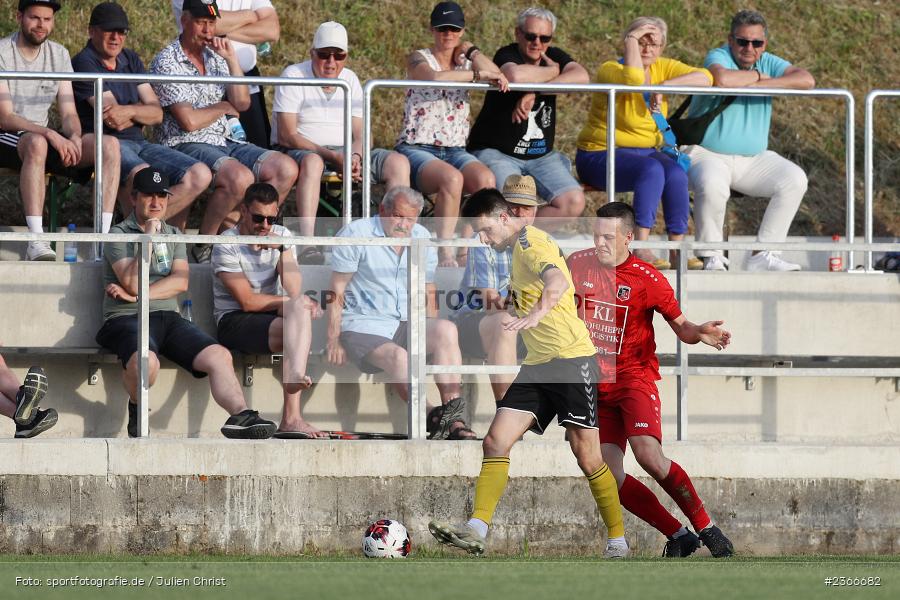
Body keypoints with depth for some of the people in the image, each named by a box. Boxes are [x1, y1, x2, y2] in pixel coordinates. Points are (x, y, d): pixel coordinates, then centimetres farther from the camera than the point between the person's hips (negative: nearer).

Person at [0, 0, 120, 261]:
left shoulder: (59, 55, 10)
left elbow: (68, 113, 7)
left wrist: (74, 137, -18)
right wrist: (49, 134, -31)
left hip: (43, 138, 6)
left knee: (109, 144, -16)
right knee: (36, 143, -41)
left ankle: (103, 236, -24)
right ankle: (36, 241, -47)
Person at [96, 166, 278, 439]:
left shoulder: (173, 235, 21)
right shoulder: (118, 235, 4)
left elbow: (180, 282, 5)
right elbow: (133, 283, -11)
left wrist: (137, 296, -8)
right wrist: (149, 239, -9)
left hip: (168, 318, 5)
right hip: (127, 320, -5)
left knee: (219, 356, -20)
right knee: (145, 362, -37)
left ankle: (240, 416, -30)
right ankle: (136, 410, -7)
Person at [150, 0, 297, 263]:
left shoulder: (215, 58, 17)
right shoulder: (166, 63, -7)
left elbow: (242, 103, 6)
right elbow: (189, 121, -15)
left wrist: (232, 59, -2)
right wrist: (224, 107, 2)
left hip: (225, 142, 8)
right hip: (186, 145, -8)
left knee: (286, 169, -10)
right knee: (241, 177, -34)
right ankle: (204, 245, -17)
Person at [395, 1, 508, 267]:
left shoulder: (466, 61, 15)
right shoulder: (419, 59, 0)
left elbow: (499, 78, -2)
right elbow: (435, 77, -24)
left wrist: (472, 52, -7)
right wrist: (478, 74, -19)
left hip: (455, 150, 5)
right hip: (417, 149, -5)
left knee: (486, 180, -28)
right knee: (452, 178, -36)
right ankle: (445, 255, -33)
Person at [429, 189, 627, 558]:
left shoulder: (530, 242, -13)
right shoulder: (516, 250, 18)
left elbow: (558, 281, -35)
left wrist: (537, 313, -51)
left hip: (572, 358, -9)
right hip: (537, 365, 9)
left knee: (587, 459, -6)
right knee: (495, 442, -5)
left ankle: (617, 542, 5)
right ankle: (476, 531, -10)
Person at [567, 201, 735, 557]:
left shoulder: (647, 279, -9)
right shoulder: (578, 265, 3)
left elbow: (680, 326, -3)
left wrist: (700, 333, -23)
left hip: (635, 377, -4)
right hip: (595, 383, 5)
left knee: (649, 457, -25)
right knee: (608, 475, -9)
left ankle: (705, 527, -10)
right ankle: (677, 536, 2)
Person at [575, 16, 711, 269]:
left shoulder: (663, 68, 6)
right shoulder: (610, 70, -10)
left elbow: (705, 78, -8)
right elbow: (633, 79, -34)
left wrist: (665, 86, -22)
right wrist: (632, 39, -22)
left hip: (646, 151, 6)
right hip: (601, 154, -6)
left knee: (677, 174, -26)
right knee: (653, 170, -34)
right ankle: (640, 249, -37)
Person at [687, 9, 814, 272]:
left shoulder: (768, 63, 5)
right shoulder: (718, 57, -10)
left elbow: (806, 80, -12)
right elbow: (722, 79, -36)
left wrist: (761, 84, -21)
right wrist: (756, 75, -16)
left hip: (754, 159, 6)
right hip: (708, 154, -6)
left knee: (794, 179, -13)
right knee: (712, 186, -37)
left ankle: (763, 255, -10)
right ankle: (712, 258, -18)